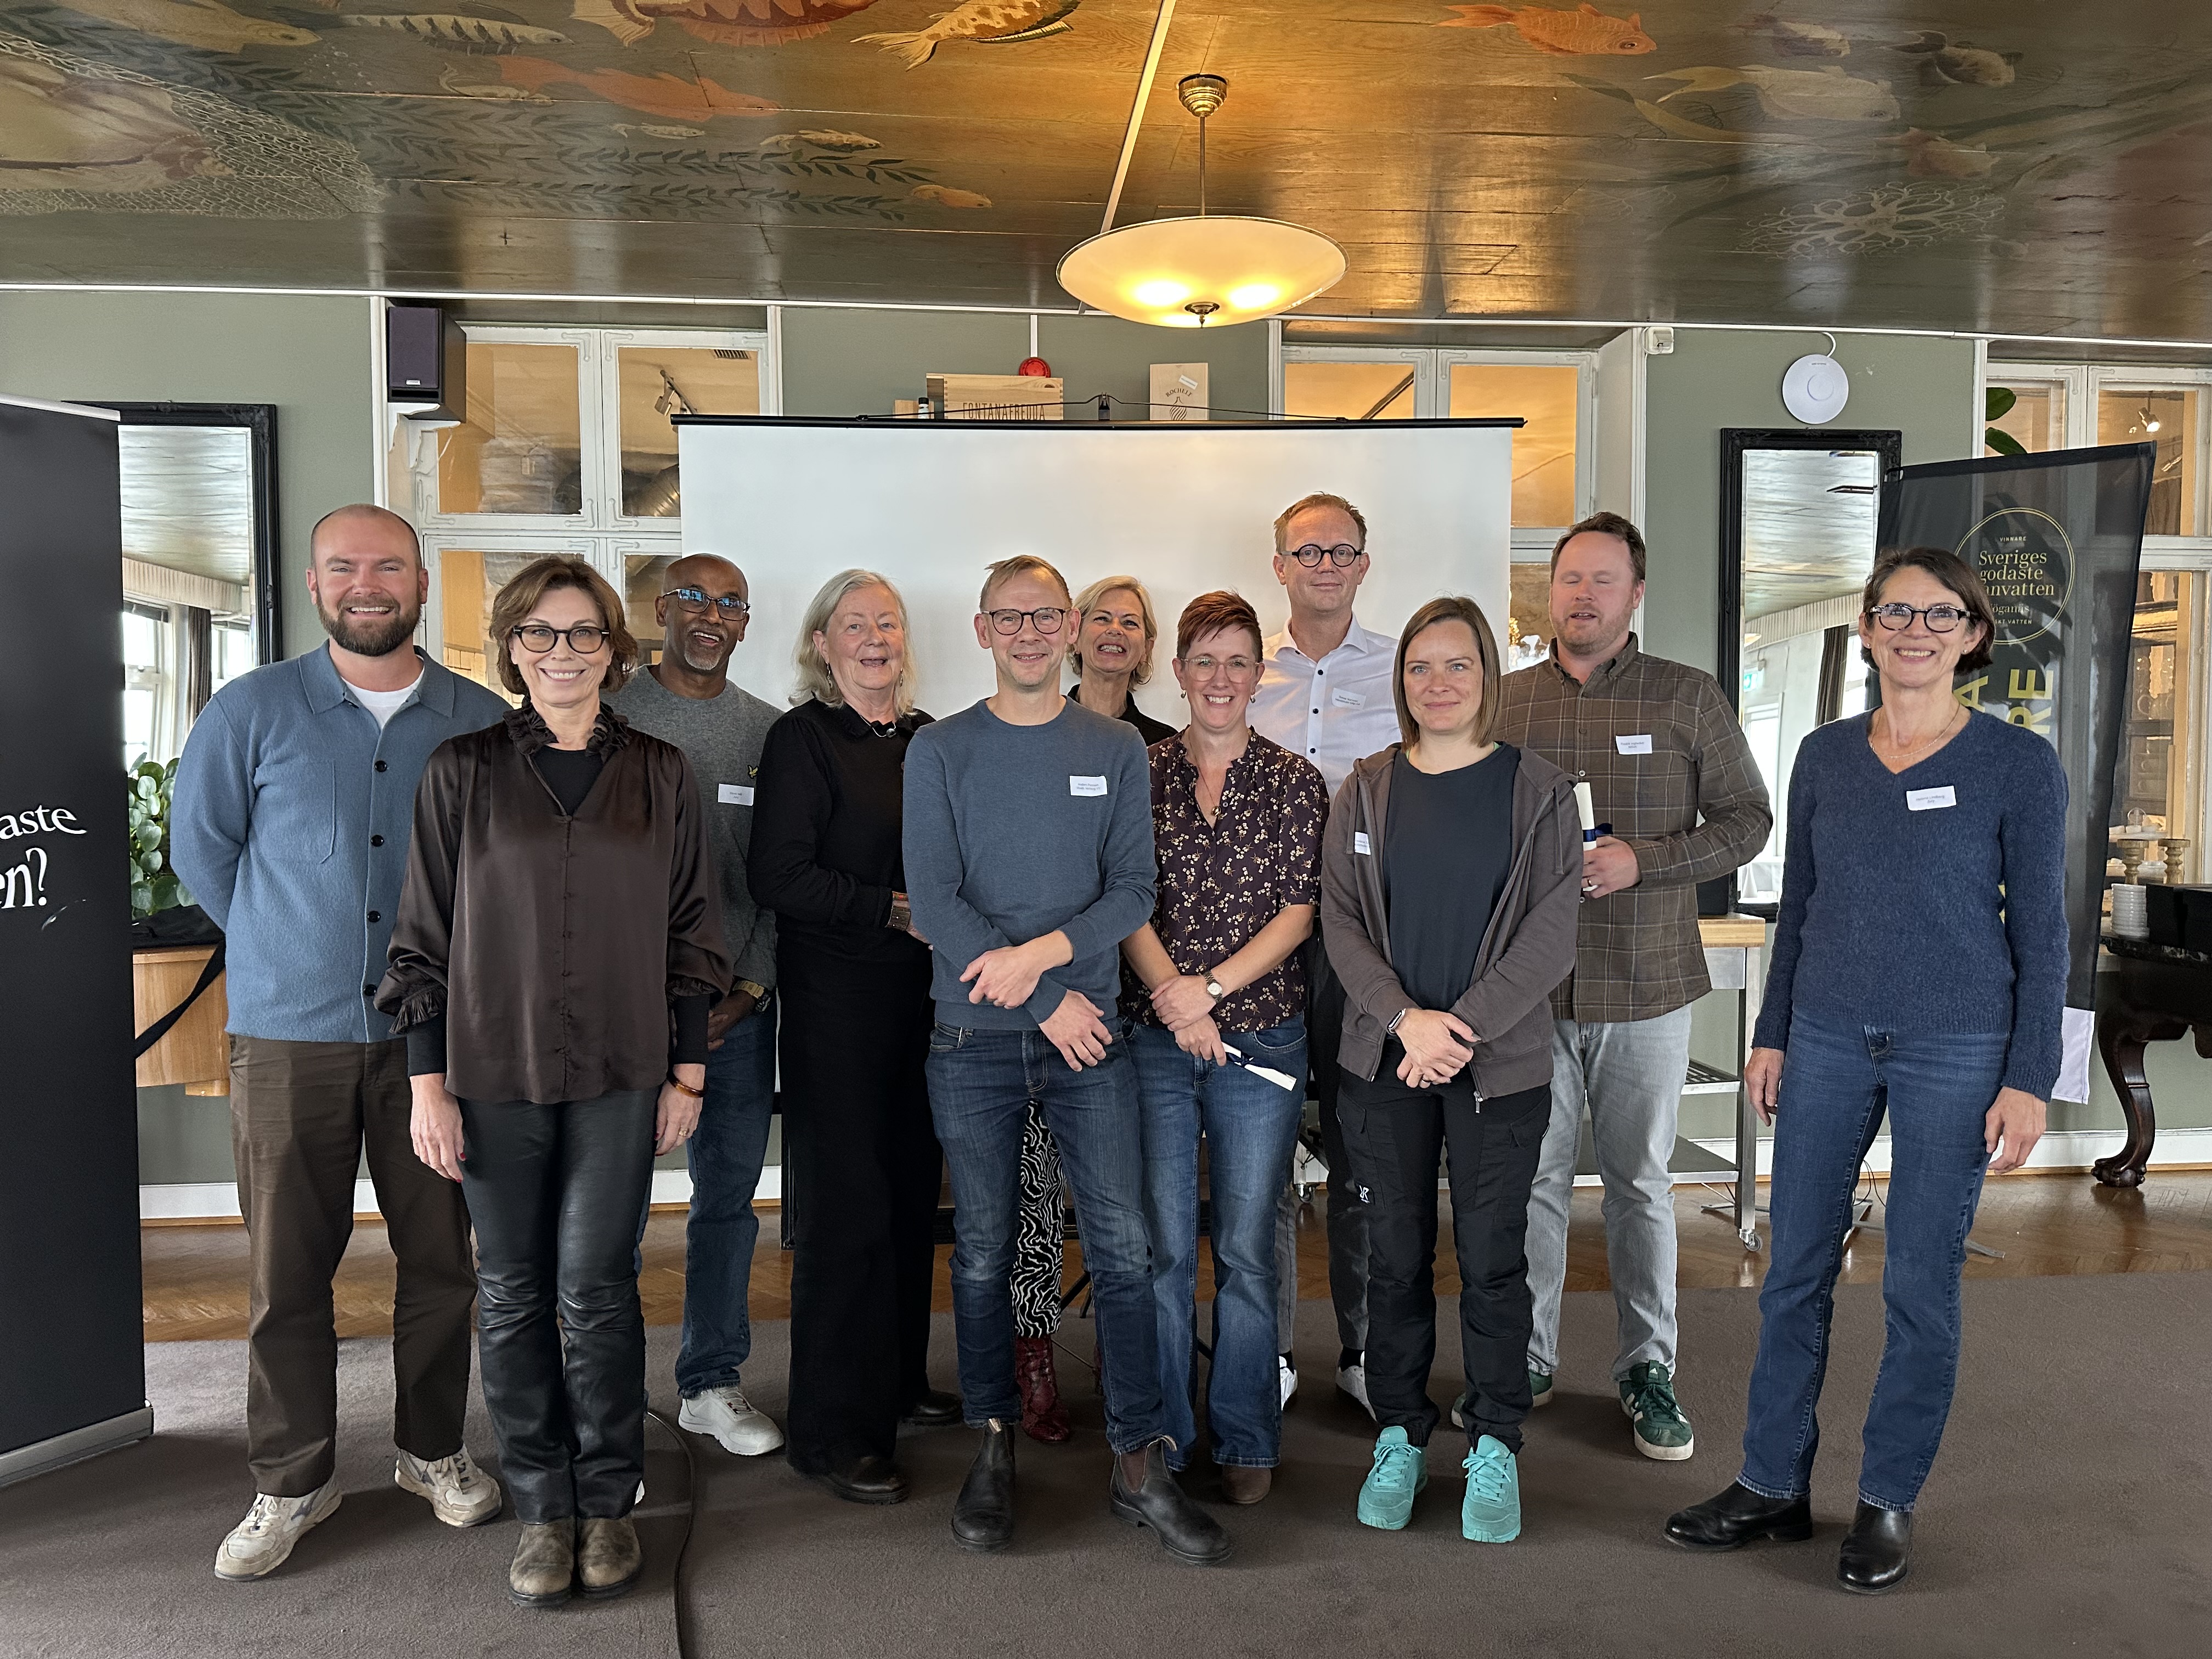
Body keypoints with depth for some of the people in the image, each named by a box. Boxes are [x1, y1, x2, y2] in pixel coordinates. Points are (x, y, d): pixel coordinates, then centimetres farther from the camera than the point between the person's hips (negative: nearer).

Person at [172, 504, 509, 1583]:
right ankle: (291, 1482, 22)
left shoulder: (482, 723, 3)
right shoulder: (251, 711, 1)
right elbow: (200, 846, 10)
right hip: (287, 1031, -1)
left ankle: (433, 1450, 28)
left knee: (440, 1256, 9)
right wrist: (286, 947, 11)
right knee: (287, 1269, 5)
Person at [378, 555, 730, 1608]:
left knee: (596, 1291, 1)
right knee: (512, 1294, 7)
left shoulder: (659, 773, 5)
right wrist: (427, 1083, -1)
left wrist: (688, 1072, 4)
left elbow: (692, 930, 8)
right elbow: (423, 936, 3)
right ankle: (543, 1508, 22)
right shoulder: (462, 770, 3)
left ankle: (608, 1503, 19)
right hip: (493, 1072, 0)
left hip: (618, 1077, 0)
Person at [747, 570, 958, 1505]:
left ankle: (900, 1383, 29)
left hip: (922, 997, 6)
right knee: (847, 1209, -2)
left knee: (913, 1193, 12)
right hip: (834, 1000, -6)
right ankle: (833, 1434, 10)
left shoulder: (927, 738, 13)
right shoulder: (803, 737, -5)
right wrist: (898, 910, -15)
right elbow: (777, 875, -13)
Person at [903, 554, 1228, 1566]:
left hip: (1090, 1035, 1)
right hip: (974, 1040, 0)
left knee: (1122, 1248, -1)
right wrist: (1050, 1001, -11)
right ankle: (994, 1449, 25)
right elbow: (932, 898, -6)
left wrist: (1042, 952, -15)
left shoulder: (1115, 751, 7)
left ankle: (1139, 1466, 11)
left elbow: (1133, 892, 1)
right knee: (983, 1253, 8)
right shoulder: (938, 752, 3)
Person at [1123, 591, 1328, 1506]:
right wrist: (1175, 1001, -14)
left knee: (1246, 1248, 5)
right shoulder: (1140, 774, 4)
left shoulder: (1294, 781, 4)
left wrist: (1211, 987, -13)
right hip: (1154, 1040, 0)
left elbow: (1298, 913, -2)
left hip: (1261, 1036, 0)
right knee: (1163, 1244, 4)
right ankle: (1162, 1438, 21)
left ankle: (1245, 1441, 22)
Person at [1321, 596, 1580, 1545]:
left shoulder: (1539, 792, 0)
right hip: (1383, 1064, 2)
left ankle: (1494, 1448, 23)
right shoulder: (1366, 792, 6)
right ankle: (1401, 1438, 26)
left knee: (1492, 1259, 6)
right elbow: (1339, 919, 1)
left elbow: (1553, 933, -5)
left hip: (1500, 1066, -1)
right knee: (1396, 1255, 9)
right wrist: (1407, 1018, -13)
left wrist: (1463, 1026, -13)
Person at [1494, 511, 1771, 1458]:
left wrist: (1642, 862, -13)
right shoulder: (1505, 702, 6)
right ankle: (1526, 1360, 24)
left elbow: (1747, 819, 1)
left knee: (1640, 1181, 10)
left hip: (1646, 985, -1)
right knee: (1533, 1177, 8)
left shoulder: (1689, 699, 0)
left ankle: (1647, 1370, 24)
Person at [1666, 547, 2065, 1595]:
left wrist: (2028, 1080, -7)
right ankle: (1774, 1487, 22)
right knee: (1796, 1270, 8)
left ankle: (1888, 1501, 23)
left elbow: (2040, 931, -3)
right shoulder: (1825, 756, 5)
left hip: (1957, 1051, -3)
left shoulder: (2018, 764, -4)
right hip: (1828, 1038, 3)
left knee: (1920, 1282, 5)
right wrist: (1771, 1035, 10)